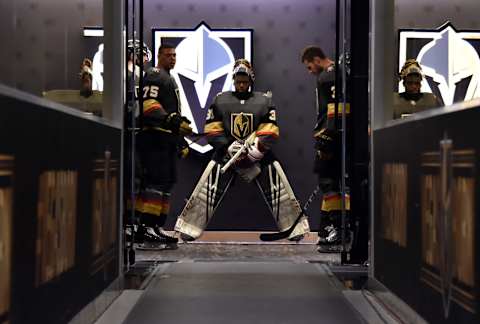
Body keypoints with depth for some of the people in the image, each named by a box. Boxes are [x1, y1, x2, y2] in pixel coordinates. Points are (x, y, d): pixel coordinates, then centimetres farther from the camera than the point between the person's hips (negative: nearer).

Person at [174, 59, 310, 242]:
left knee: (278, 189, -5)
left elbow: (269, 133, -4)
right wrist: (227, 147, -14)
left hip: (258, 153, 0)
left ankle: (294, 227, 7)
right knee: (208, 190, -9)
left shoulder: (264, 101, 3)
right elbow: (212, 130, 1)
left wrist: (257, 149, -19)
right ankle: (190, 227, 0)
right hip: (227, 152, 0)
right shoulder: (221, 100, 4)